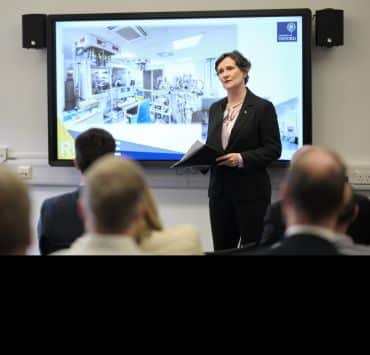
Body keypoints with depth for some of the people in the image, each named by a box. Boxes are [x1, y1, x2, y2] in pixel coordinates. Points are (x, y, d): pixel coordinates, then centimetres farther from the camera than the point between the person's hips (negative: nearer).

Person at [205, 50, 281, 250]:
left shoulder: (263, 107, -6)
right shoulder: (216, 108, 12)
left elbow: (273, 149, -9)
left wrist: (242, 159, -22)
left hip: (251, 191, -5)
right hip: (220, 189, 5)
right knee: (221, 248, 8)